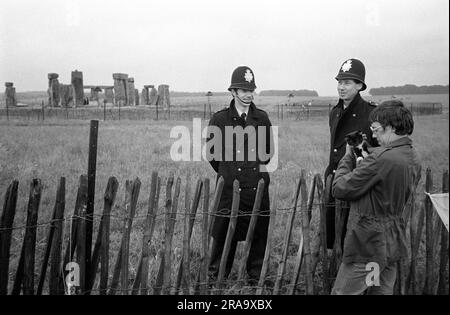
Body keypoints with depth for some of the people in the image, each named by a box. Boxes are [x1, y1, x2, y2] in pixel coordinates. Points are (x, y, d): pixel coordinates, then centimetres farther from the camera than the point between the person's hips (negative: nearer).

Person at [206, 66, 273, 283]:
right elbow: (212, 152, 9)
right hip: (229, 186, -2)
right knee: (224, 233, 1)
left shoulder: (262, 118, 7)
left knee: (259, 233, 8)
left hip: (258, 186, 2)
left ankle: (255, 275, 24)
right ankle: (216, 277, 16)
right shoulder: (220, 119, 0)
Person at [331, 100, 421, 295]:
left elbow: (340, 189, -20)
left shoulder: (382, 157, -24)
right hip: (394, 243, 9)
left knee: (342, 292, 2)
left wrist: (348, 156, -5)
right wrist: (364, 159, 10)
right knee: (383, 290, 18)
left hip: (368, 244, -9)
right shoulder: (413, 159, 6)